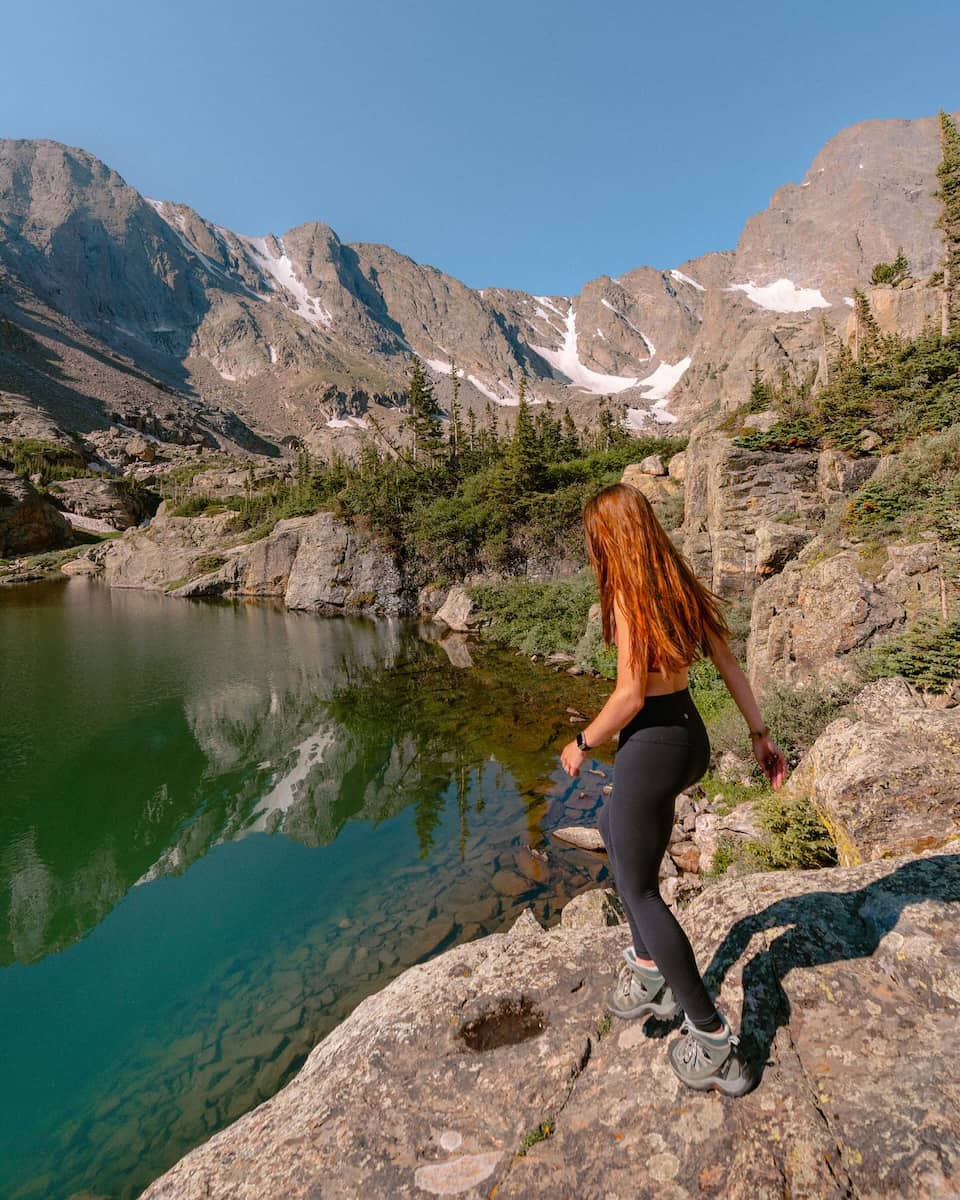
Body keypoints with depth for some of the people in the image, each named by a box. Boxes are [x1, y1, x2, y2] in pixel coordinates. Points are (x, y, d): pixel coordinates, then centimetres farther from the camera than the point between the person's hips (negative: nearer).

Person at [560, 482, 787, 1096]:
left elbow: (631, 696, -21)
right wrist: (761, 733, 15)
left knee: (640, 890, 9)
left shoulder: (629, 596, -19)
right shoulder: (683, 585, 4)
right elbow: (730, 664, 8)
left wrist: (583, 743, -6)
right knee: (614, 828, 29)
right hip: (692, 738, 9)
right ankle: (651, 972, 37)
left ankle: (714, 1041, 17)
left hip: (652, 746, -9)